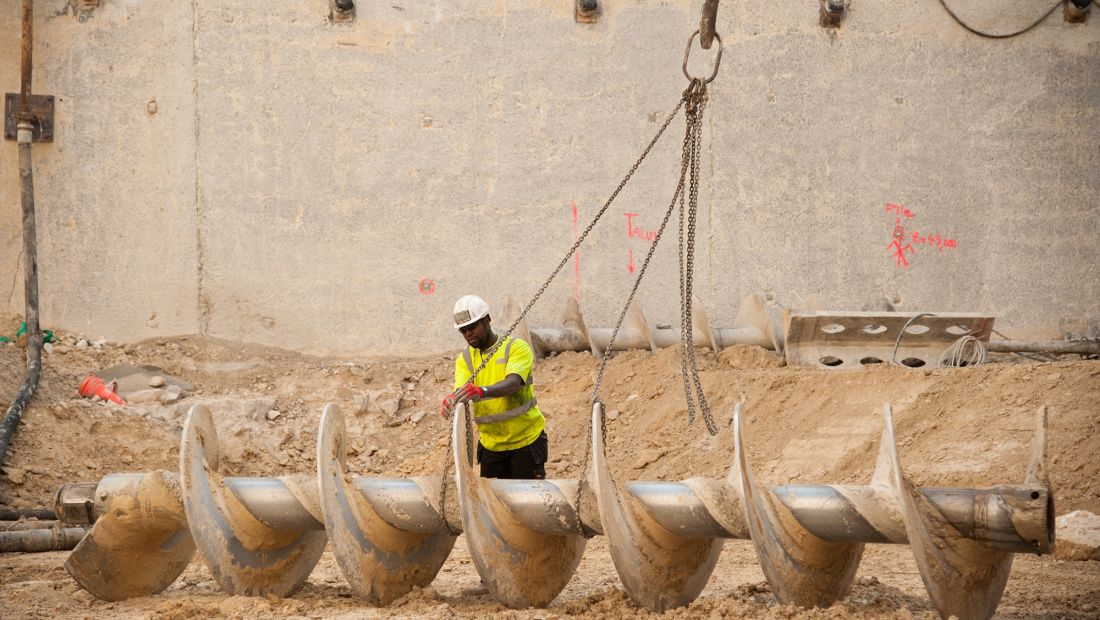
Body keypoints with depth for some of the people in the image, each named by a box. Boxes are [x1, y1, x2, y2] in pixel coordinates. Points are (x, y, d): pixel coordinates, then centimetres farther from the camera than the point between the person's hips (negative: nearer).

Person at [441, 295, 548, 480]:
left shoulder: (516, 347, -11)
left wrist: (482, 391, -49)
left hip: (526, 440, -4)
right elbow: (461, 392, -12)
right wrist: (452, 402, -39)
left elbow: (513, 383, -29)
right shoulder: (465, 359, 4)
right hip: (491, 444, 4)